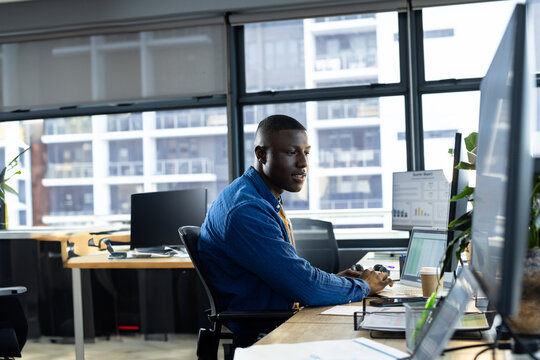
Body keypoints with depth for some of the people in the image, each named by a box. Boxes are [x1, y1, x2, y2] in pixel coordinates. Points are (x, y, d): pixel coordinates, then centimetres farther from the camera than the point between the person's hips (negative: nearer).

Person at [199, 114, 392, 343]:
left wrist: (334, 279, 6)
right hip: (255, 337, -10)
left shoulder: (269, 202, 12)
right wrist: (364, 286, -8)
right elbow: (306, 287, -23)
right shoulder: (245, 210, -23)